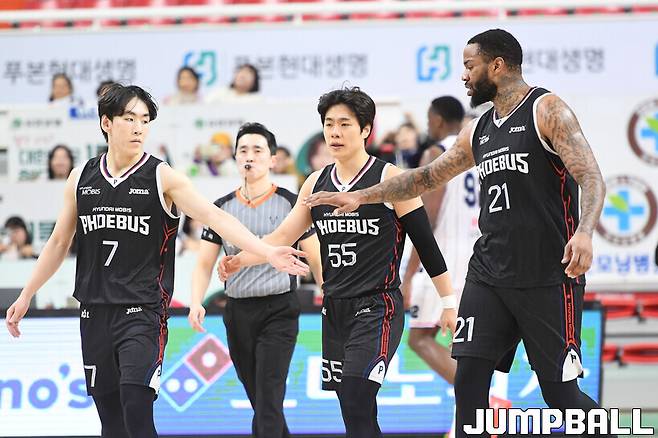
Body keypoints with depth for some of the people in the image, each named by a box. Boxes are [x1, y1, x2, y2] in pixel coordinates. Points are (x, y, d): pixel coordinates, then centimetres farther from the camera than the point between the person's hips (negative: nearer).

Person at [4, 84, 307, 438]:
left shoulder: (162, 178, -5)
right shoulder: (81, 178, 7)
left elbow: (215, 217, -16)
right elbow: (59, 242, 18)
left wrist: (267, 252, -29)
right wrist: (26, 296, 18)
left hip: (143, 311, -4)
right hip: (94, 311, 4)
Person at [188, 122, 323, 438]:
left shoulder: (290, 204, -2)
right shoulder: (222, 208, 8)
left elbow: (316, 260, 0)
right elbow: (204, 264, 7)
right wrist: (196, 303, -9)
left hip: (279, 311, -4)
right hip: (237, 313, 4)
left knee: (268, 400, -14)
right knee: (260, 402, 11)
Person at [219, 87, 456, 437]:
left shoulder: (390, 178, -7)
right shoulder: (317, 183, 10)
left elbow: (426, 244, -4)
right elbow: (283, 236, 10)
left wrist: (449, 302, -3)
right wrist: (242, 259, -7)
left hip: (377, 307, -6)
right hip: (335, 310, 6)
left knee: (356, 405, -20)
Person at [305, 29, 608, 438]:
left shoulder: (547, 110, -8)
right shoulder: (478, 131, 15)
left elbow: (592, 179, -19)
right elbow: (428, 177, 26)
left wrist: (584, 232, -37)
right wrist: (360, 197, 24)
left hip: (548, 276, -7)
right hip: (489, 274, 7)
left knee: (561, 394, -4)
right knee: (469, 381, -2)